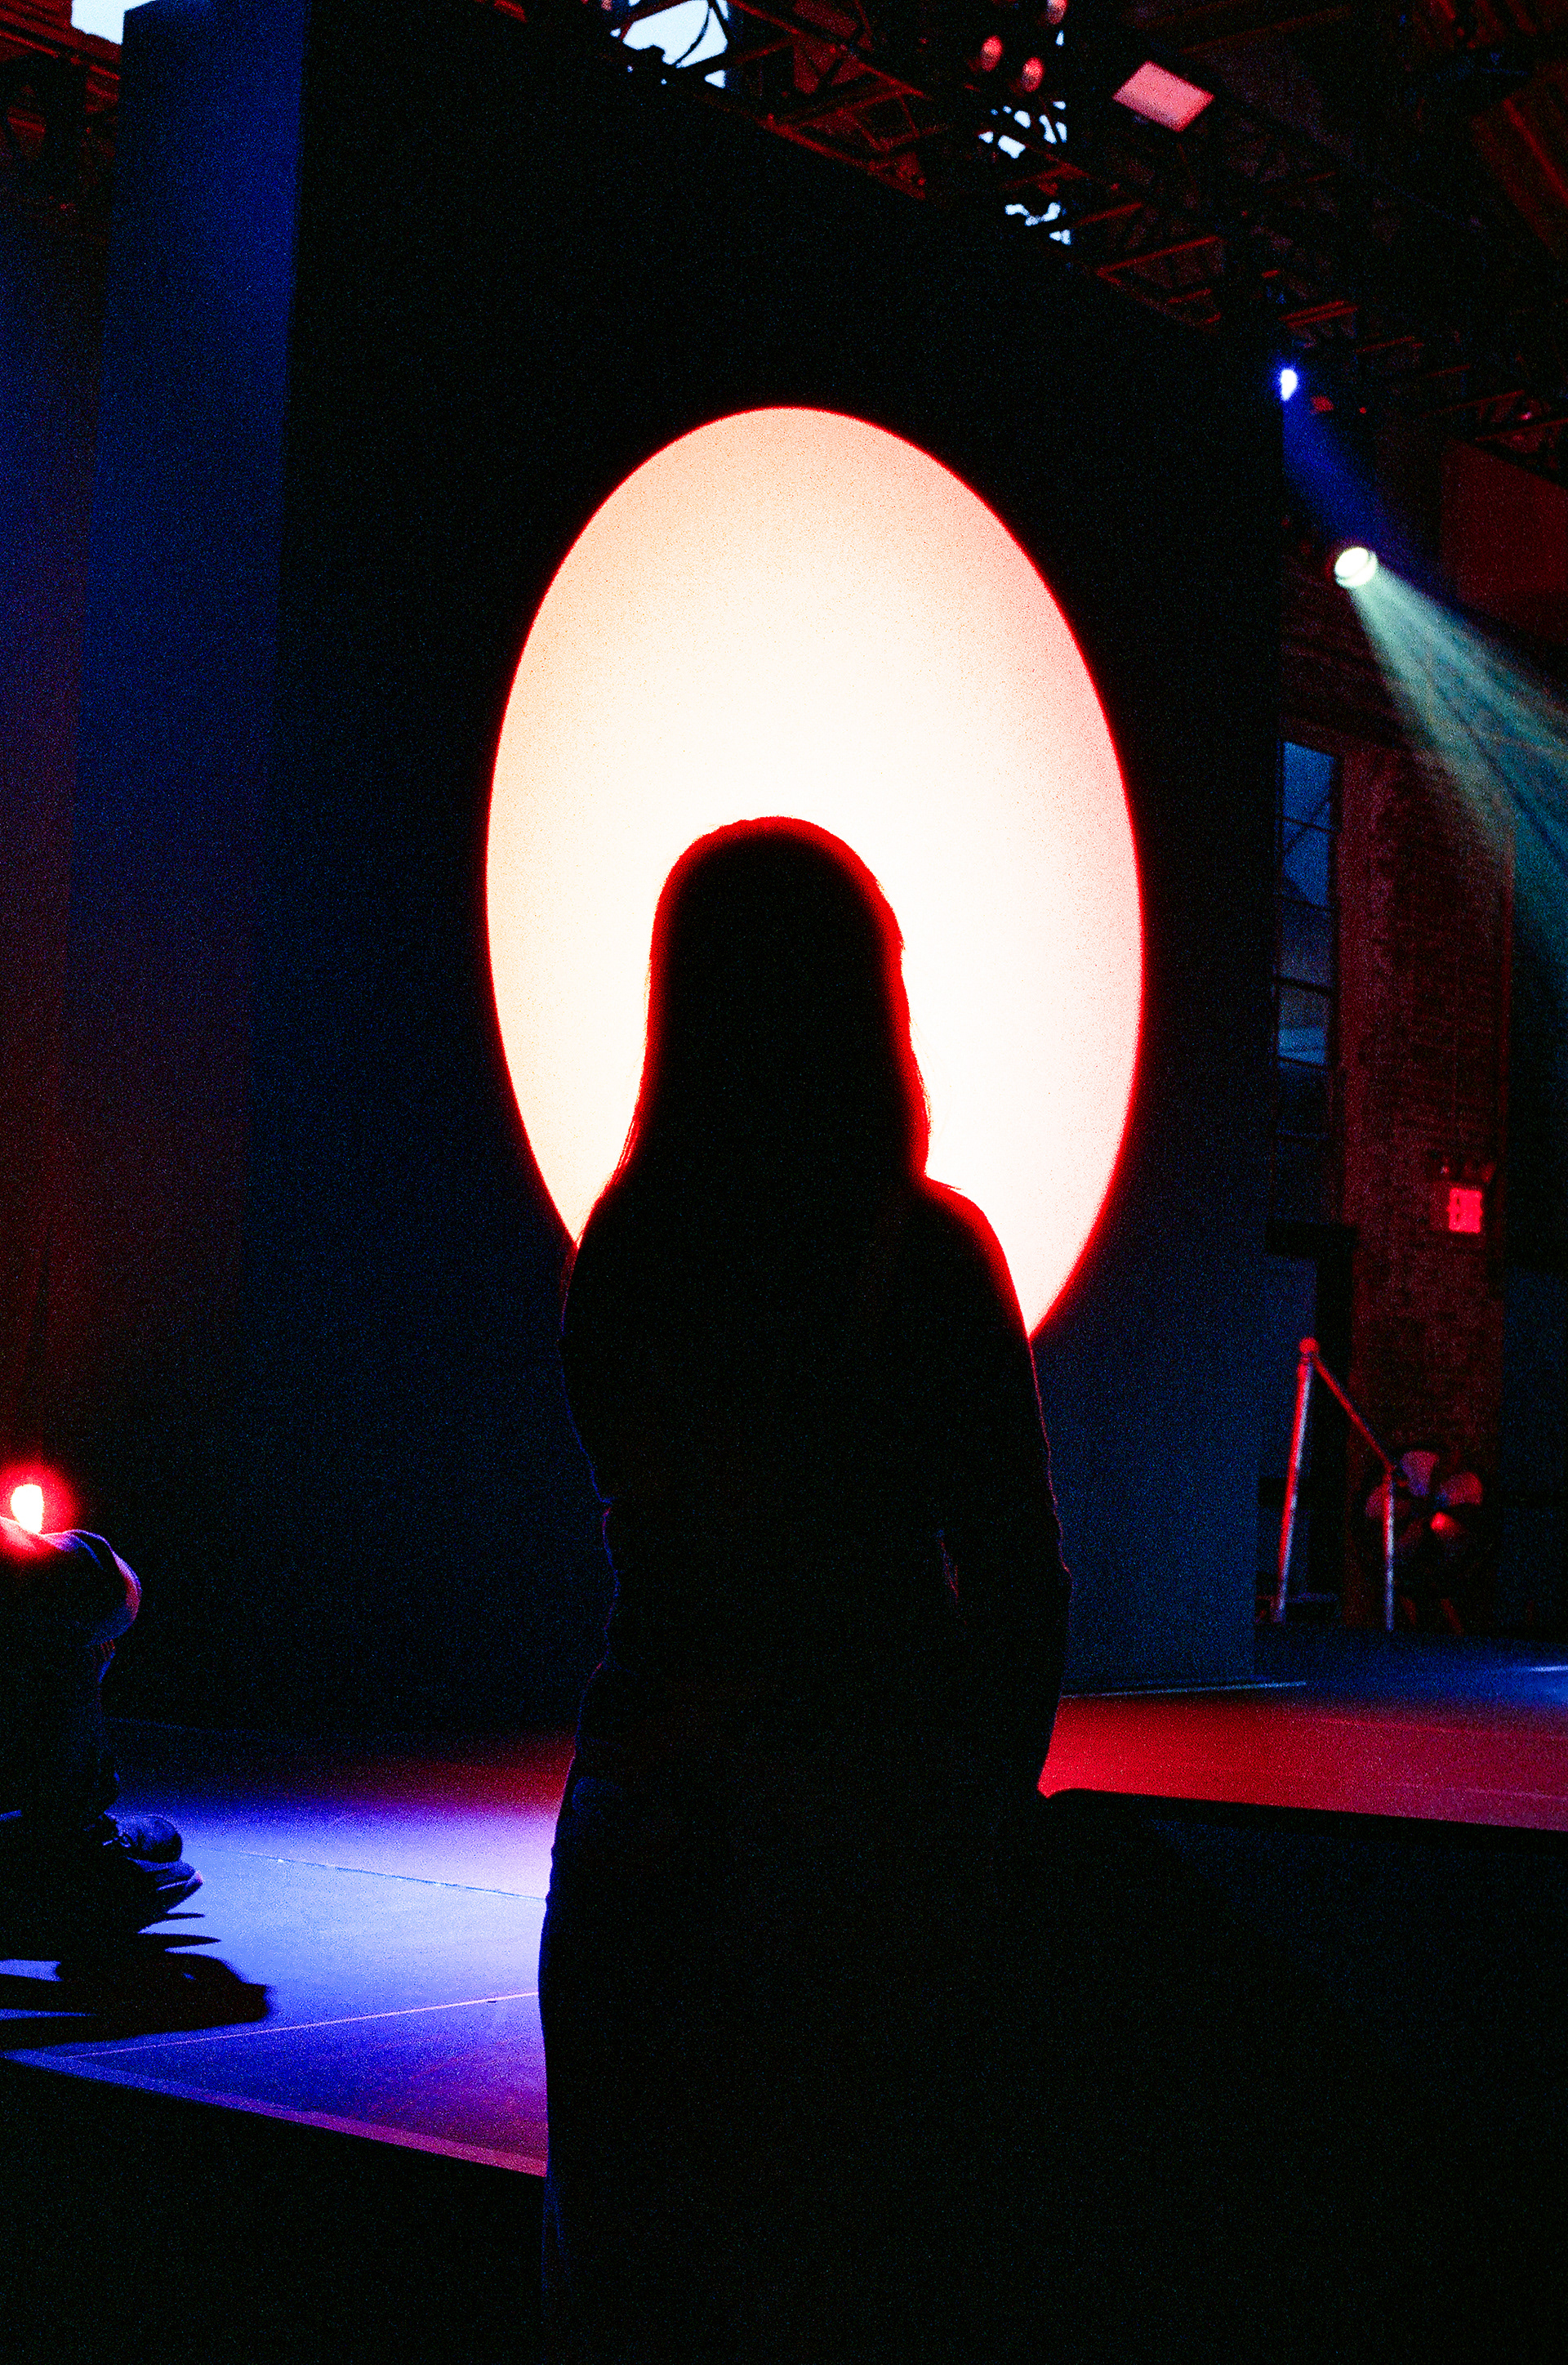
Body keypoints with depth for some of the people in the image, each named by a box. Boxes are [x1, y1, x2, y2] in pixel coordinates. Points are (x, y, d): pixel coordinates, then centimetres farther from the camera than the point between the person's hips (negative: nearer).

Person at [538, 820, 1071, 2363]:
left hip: (651, 1811, 2)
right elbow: (1018, 1575, -6)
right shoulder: (930, 1250, -11)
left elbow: (652, 1516, 8)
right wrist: (993, 1806, 4)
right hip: (881, 1793, -2)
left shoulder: (623, 1244, -4)